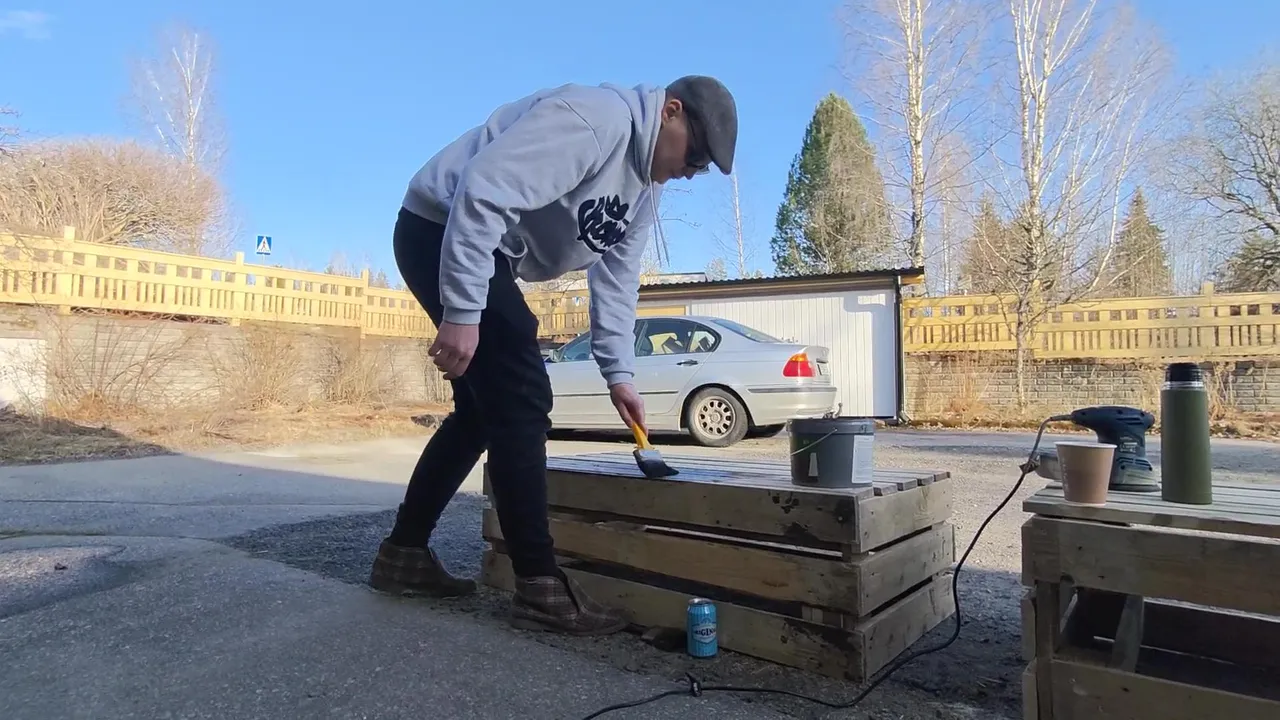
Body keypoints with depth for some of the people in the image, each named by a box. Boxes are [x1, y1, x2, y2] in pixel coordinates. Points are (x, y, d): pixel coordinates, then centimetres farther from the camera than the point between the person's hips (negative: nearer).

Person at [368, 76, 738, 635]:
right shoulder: (595, 119, -21)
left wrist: (618, 372, 1)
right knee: (521, 401, -15)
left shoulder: (646, 186, 10)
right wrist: (462, 312, -31)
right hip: (442, 231, -11)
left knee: (485, 408, 11)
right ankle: (540, 588, -8)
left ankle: (405, 552, 22)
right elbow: (484, 193, -30)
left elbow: (616, 277, 9)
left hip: (486, 252, 11)